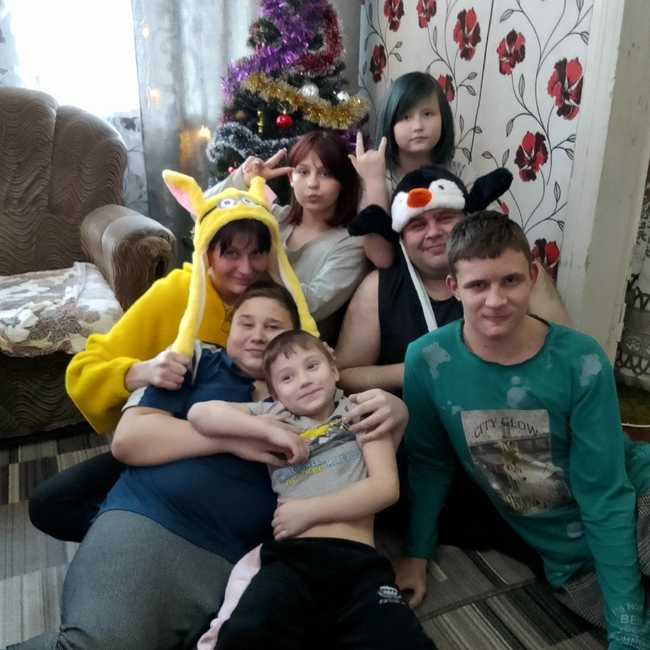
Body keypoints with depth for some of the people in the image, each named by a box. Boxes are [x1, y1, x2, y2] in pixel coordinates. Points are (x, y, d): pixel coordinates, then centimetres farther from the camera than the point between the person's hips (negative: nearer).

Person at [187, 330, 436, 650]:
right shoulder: (273, 415, 19)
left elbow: (386, 487, 4)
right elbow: (200, 413, 8)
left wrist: (310, 510, -3)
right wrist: (269, 429, 1)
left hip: (358, 558, 0)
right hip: (291, 556, 0)